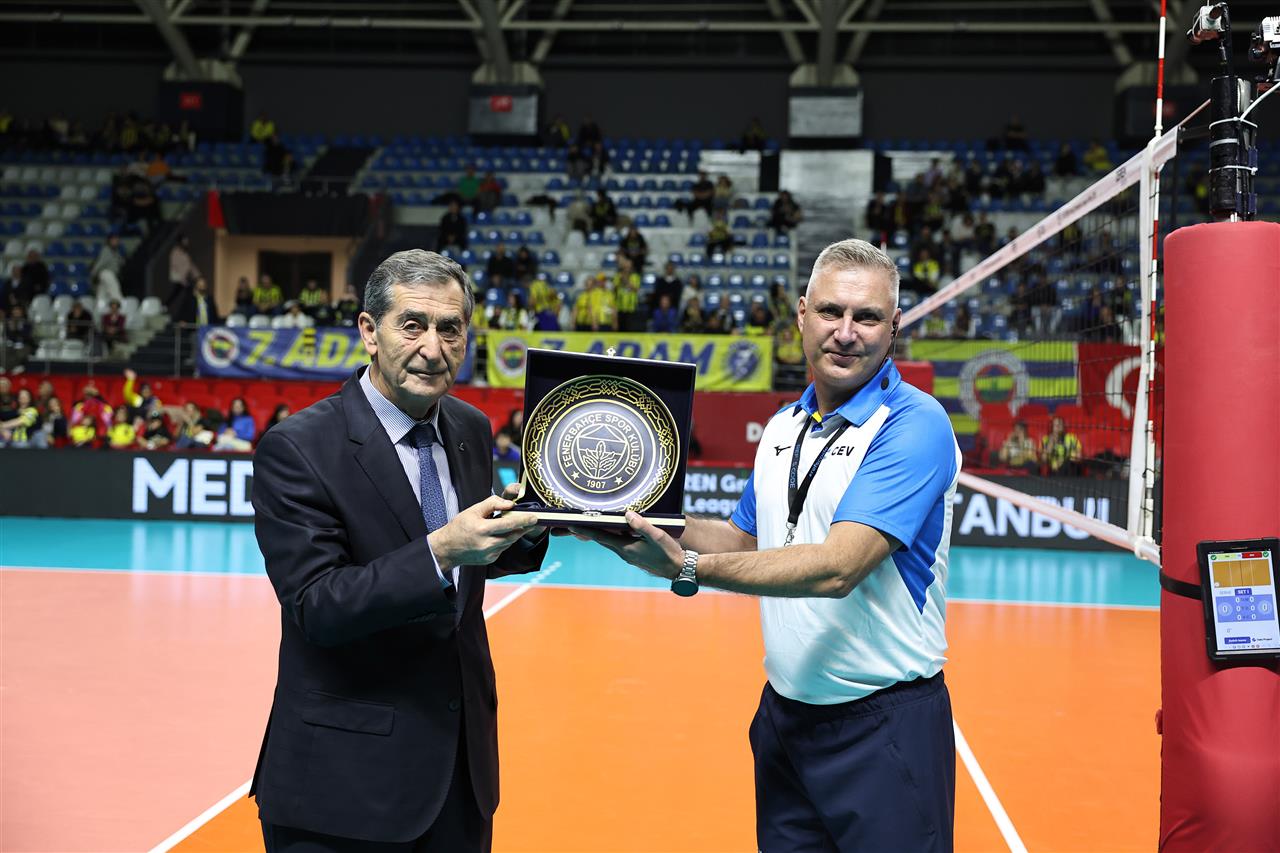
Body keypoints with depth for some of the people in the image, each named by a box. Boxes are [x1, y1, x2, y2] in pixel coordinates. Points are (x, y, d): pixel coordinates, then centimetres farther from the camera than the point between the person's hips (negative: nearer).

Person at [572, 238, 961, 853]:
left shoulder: (916, 426, -16)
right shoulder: (782, 427, 8)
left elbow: (836, 567, -26)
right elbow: (745, 540, 16)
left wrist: (687, 569, -28)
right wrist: (653, 521, -1)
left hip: (885, 730, -6)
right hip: (783, 715, 7)